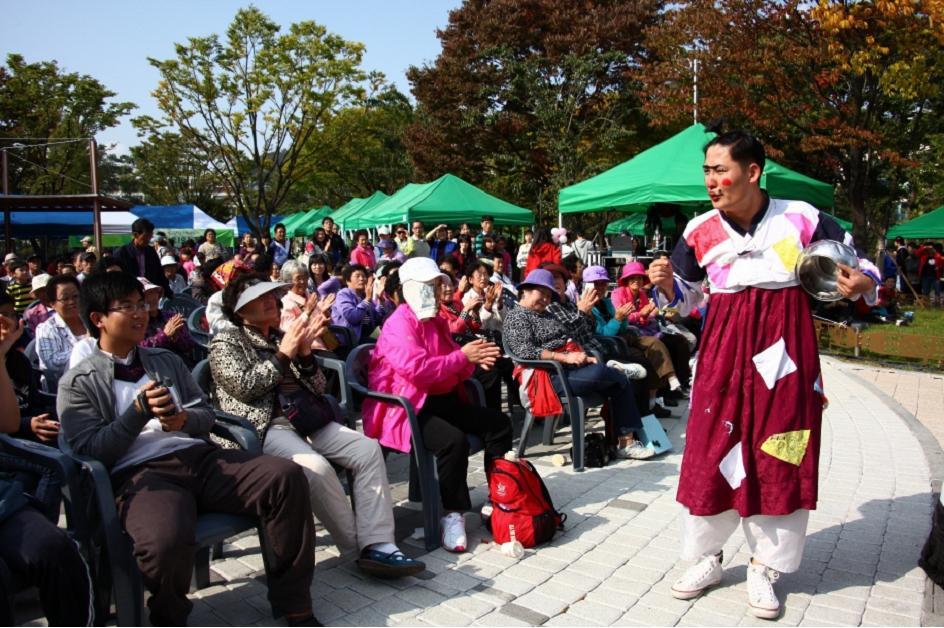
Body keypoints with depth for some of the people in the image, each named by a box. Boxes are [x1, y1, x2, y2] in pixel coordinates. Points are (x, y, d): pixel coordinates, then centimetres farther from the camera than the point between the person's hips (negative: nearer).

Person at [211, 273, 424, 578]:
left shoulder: (282, 336, 21)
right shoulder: (225, 342, 7)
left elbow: (317, 388, 15)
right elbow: (245, 386, -10)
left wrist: (305, 352, -1)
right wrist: (284, 354, -8)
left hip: (307, 420, 6)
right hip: (265, 427, -6)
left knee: (367, 448, -18)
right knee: (316, 467, -34)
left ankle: (378, 545, -24)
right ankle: (357, 549, -18)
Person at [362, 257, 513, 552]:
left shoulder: (436, 321, 16)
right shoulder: (400, 324, -14)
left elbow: (454, 369, 22)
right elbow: (418, 369, -27)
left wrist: (474, 360, -1)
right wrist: (462, 356, -20)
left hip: (444, 400, 10)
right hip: (409, 407, -10)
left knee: (499, 424, 1)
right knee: (454, 440, -34)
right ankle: (452, 514, -17)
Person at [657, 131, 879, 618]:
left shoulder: (802, 219, -7)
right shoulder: (700, 231, -1)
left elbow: (859, 265, 5)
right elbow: (686, 299, 11)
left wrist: (860, 283, -17)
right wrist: (666, 283, -10)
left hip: (784, 346, -1)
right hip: (724, 349, 1)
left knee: (779, 460, 5)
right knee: (711, 453, 4)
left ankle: (763, 569, 24)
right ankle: (706, 559, 24)